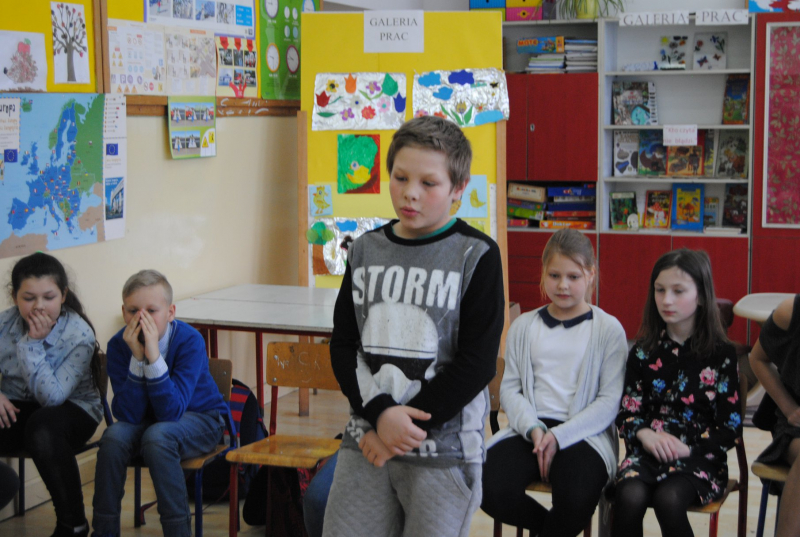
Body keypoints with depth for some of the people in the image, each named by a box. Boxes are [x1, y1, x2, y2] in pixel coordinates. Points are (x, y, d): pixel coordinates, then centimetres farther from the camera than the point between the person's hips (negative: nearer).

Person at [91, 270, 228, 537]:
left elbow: (171, 411, -32)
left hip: (199, 418, -3)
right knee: (114, 437, -27)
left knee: (157, 436, -34)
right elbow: (128, 415, -23)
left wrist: (153, 356, -41)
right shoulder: (119, 345, -16)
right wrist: (137, 358, -33)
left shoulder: (190, 341, -25)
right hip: (147, 420, 3)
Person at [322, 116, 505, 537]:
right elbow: (343, 345, 5)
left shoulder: (476, 256, -5)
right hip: (366, 441, 4)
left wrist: (405, 429, -12)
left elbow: (477, 363, -10)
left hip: (443, 452, -3)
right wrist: (380, 414, -11)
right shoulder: (366, 251, 8)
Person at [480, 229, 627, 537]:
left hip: (584, 433, -3)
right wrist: (533, 428, -12)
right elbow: (510, 388, 7)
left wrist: (560, 436, -14)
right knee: (490, 489, -26)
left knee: (576, 500, -34)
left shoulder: (608, 329, 4)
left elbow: (610, 400, -3)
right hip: (529, 428, 3)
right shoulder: (524, 326, 14)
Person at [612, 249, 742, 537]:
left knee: (668, 499, -34)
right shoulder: (644, 351, 11)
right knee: (629, 496, -30)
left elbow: (730, 427, 0)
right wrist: (645, 434, -15)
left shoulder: (721, 354, 2)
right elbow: (627, 410, 8)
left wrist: (688, 449, -15)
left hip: (699, 456, -2)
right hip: (648, 450, 2)